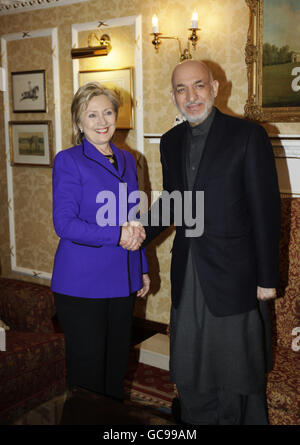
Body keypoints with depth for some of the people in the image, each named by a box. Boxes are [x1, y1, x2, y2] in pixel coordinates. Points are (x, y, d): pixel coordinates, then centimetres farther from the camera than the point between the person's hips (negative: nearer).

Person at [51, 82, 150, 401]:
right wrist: (117, 235, -20)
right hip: (81, 283, -6)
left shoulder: (127, 160, 11)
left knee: (117, 362, 16)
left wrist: (142, 268, 16)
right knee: (87, 368, 5)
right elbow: (64, 224, -16)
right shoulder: (68, 161, -8)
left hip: (121, 281, 6)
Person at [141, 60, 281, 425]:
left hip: (233, 275, -5)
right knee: (188, 372, 17)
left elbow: (266, 210, -10)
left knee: (237, 369, 10)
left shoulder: (248, 135, -10)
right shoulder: (171, 141, 8)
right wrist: (143, 232, -3)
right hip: (187, 276, 6)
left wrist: (267, 278, -10)